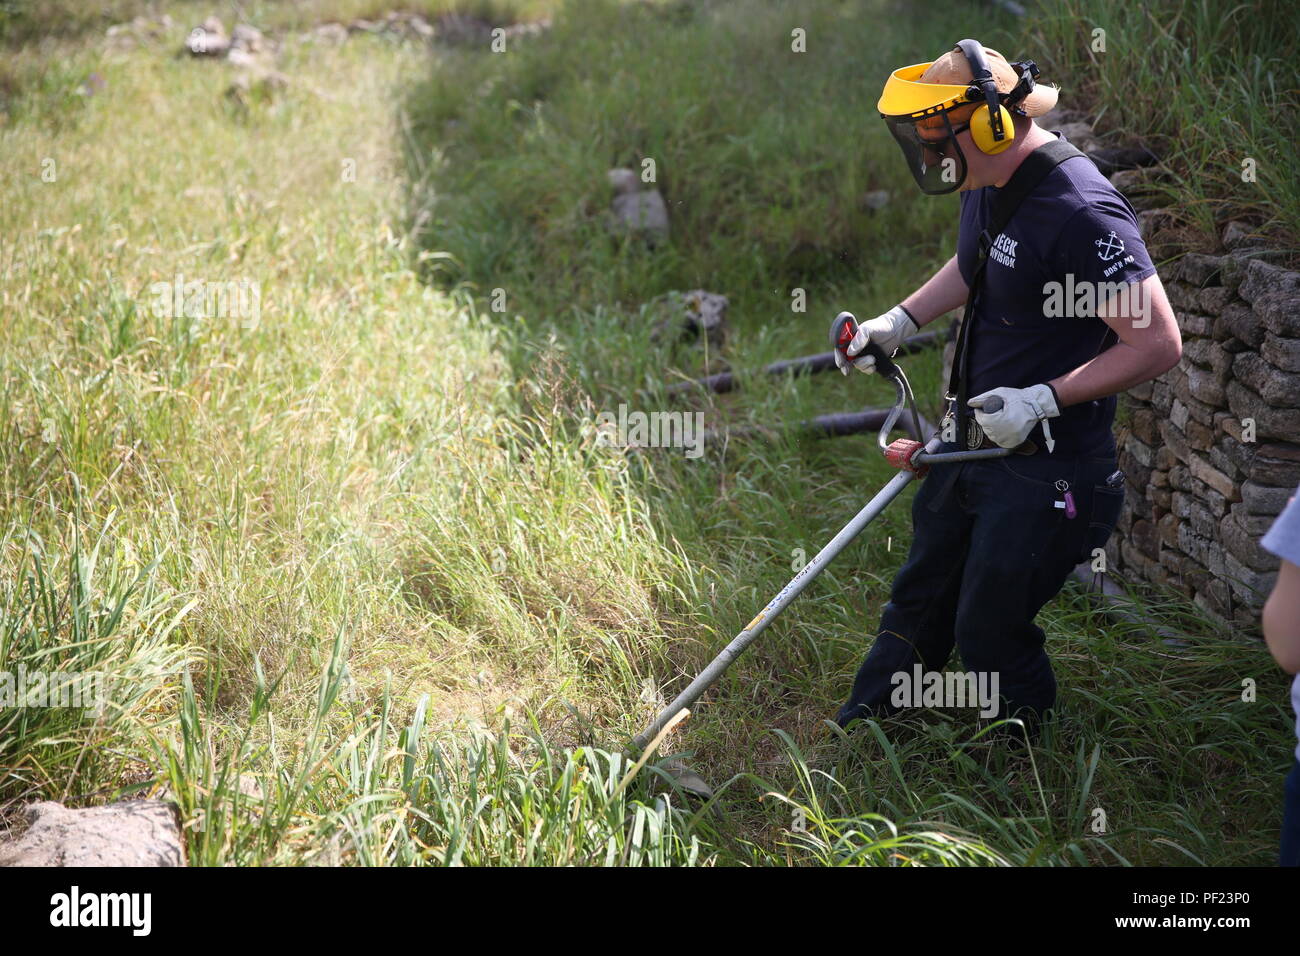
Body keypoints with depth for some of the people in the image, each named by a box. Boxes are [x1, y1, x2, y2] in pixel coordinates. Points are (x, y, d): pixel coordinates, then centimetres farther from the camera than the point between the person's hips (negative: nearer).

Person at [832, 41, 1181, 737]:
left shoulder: (1080, 212, -27)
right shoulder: (989, 185, 2)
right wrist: (900, 321, 13)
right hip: (971, 440, 9)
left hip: (1045, 466, -9)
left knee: (989, 631, 5)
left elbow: (1157, 344, -27)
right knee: (918, 600, 21)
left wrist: (1041, 400, -28)